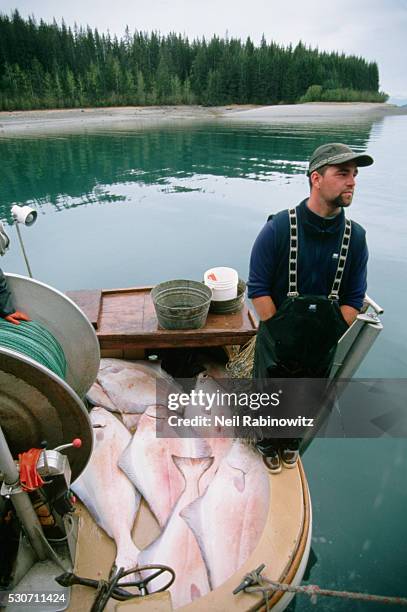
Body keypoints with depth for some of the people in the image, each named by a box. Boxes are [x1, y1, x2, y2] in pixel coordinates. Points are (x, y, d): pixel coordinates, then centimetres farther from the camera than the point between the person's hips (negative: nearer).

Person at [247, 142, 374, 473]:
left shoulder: (355, 236, -9)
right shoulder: (279, 228, -18)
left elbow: (353, 299, -3)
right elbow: (258, 289, -16)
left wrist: (331, 337, -11)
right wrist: (284, 335, -16)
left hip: (323, 345, 3)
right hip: (279, 339, -3)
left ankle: (291, 441, 55)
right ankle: (268, 441, 50)